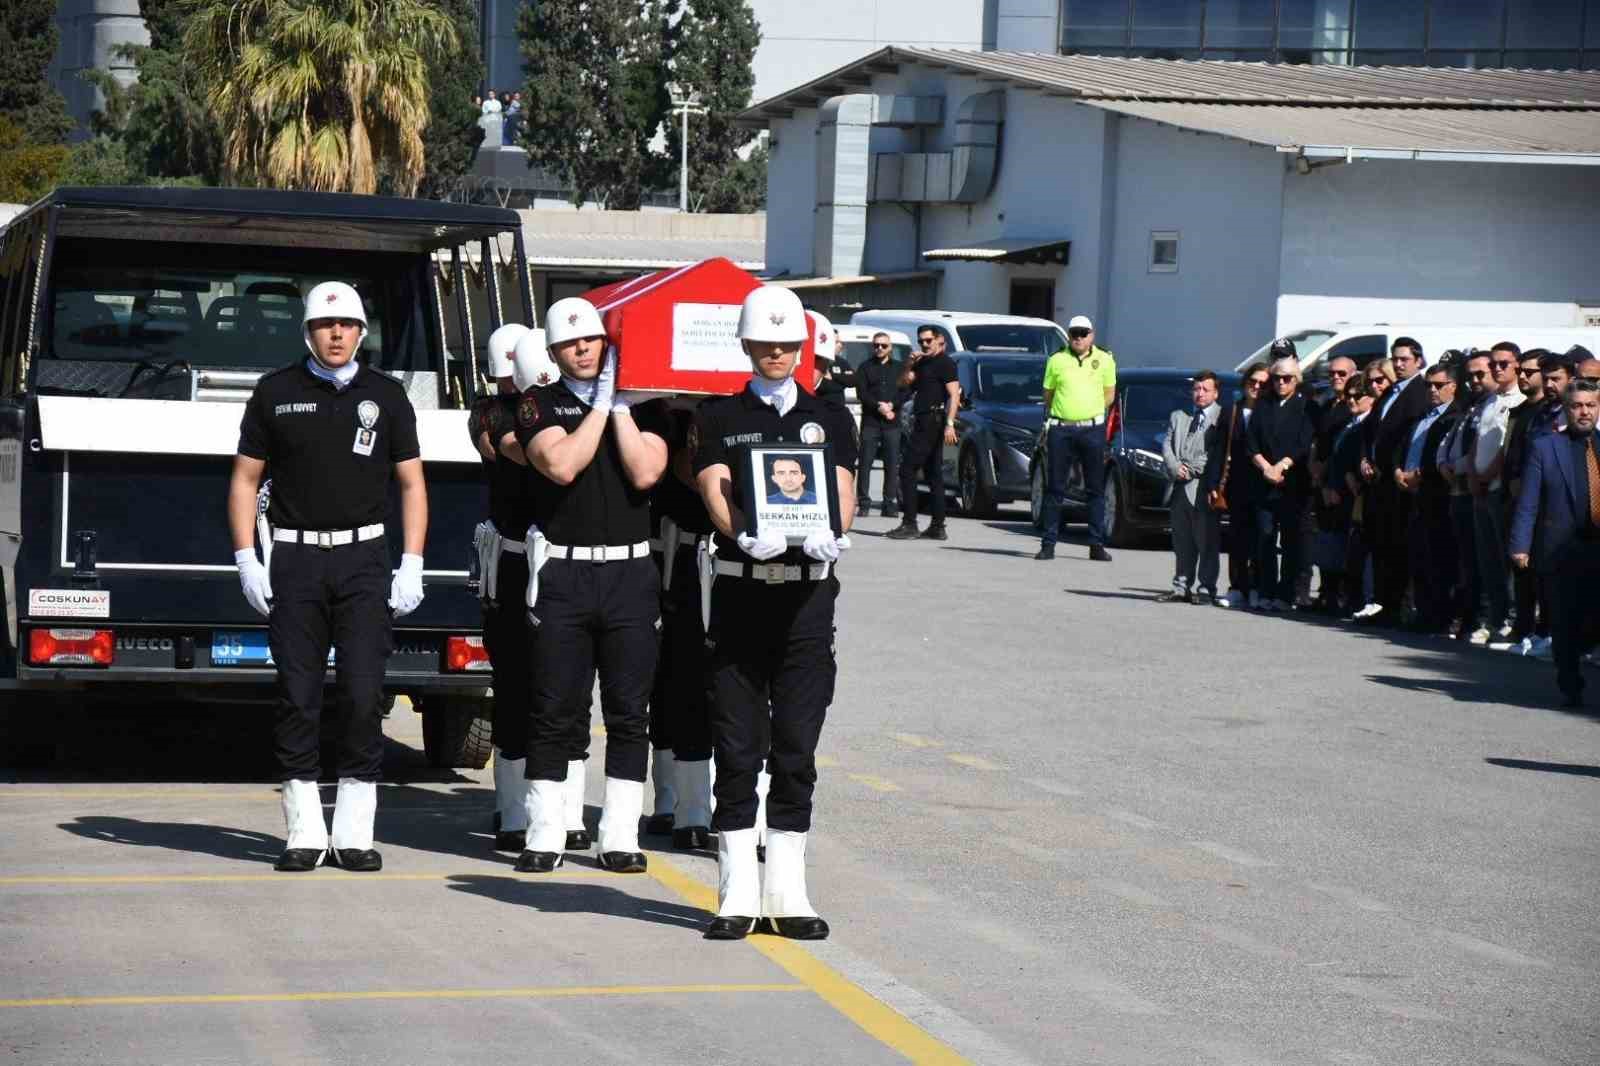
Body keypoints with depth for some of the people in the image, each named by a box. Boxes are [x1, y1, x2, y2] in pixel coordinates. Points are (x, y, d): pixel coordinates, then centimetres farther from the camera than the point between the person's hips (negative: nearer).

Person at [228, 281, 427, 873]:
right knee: (298, 698, -1)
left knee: (363, 696, -6)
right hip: (295, 559, 0)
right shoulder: (275, 393, 7)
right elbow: (245, 478, 9)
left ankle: (355, 834, 0)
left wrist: (411, 566, 0)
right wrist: (246, 559, -2)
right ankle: (304, 834, 4)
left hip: (364, 558, 0)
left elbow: (412, 484, 10)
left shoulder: (385, 396, 8)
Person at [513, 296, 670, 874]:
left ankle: (620, 837, 10)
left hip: (630, 571, 1)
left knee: (629, 712, 3)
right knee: (555, 710, 0)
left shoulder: (643, 404, 8)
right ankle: (544, 836, 7)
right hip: (561, 571, -1)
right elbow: (561, 465, -13)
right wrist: (602, 402, -8)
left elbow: (645, 473, -7)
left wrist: (621, 404, -7)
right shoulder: (539, 404, 4)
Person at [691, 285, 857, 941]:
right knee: (737, 747, -1)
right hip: (740, 587, -1)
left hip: (808, 590, 1)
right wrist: (747, 535, -25)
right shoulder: (719, 418, 9)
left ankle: (788, 893, 7)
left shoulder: (829, 418, 14)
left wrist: (828, 535, -20)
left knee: (796, 746, 2)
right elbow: (717, 492, -4)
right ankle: (738, 895, 3)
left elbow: (842, 492, 3)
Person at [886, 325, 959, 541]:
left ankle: (909, 524, -13)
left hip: (932, 422, -10)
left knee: (908, 470, -11)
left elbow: (954, 395, -16)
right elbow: (904, 383, 17)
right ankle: (937, 526, 12)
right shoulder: (923, 364, 19)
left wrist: (950, 424, -25)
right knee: (933, 474, 9)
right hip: (923, 422, 10)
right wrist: (909, 365, 0)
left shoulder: (945, 363, -8)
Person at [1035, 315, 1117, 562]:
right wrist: (1061, 413, 7)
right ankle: (1048, 544, 5)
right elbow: (1048, 395, 14)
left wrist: (1091, 411, 5)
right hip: (1060, 430, 0)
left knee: (1096, 489, 3)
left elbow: (1109, 394, 13)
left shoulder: (1104, 360, 6)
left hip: (1092, 429, 0)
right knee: (1055, 488, 2)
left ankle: (1097, 545, 7)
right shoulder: (1056, 360, 5)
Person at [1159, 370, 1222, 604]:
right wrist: (1175, 468, -6)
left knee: (1206, 542, -5)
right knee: (1182, 543, 9)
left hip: (1203, 487, -5)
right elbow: (1167, 446, 12)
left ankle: (1205, 589, -3)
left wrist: (1192, 469, -11)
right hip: (1180, 488, 5)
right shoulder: (1178, 417, 19)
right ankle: (1182, 588, 13)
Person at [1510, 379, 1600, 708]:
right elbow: (1528, 503, -2)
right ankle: (1570, 689, 15)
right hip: (1564, 550, -2)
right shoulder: (1545, 447, 2)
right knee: (1566, 625, 4)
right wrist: (1520, 545, -11)